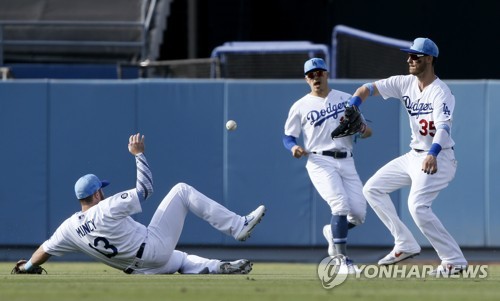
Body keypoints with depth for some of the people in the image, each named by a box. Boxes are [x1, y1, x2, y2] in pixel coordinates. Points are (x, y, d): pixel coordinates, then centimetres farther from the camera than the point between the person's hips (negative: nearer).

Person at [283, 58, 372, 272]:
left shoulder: (346, 99, 14)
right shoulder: (300, 106, 7)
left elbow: (360, 125, 15)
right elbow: (288, 137, 10)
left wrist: (365, 130, -9)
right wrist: (294, 147, -13)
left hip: (346, 162, 3)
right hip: (320, 162, -3)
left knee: (359, 214, -4)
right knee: (341, 205, -23)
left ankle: (333, 232, 28)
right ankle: (342, 258, -17)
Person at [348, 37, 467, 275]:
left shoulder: (440, 92, -20)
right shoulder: (406, 84, 2)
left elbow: (444, 127, -35)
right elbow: (368, 89, 4)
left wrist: (433, 154, -53)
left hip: (438, 158, -9)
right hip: (414, 155, 9)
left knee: (418, 205, -27)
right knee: (372, 189, 12)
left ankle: (454, 260, -19)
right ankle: (405, 245, 11)